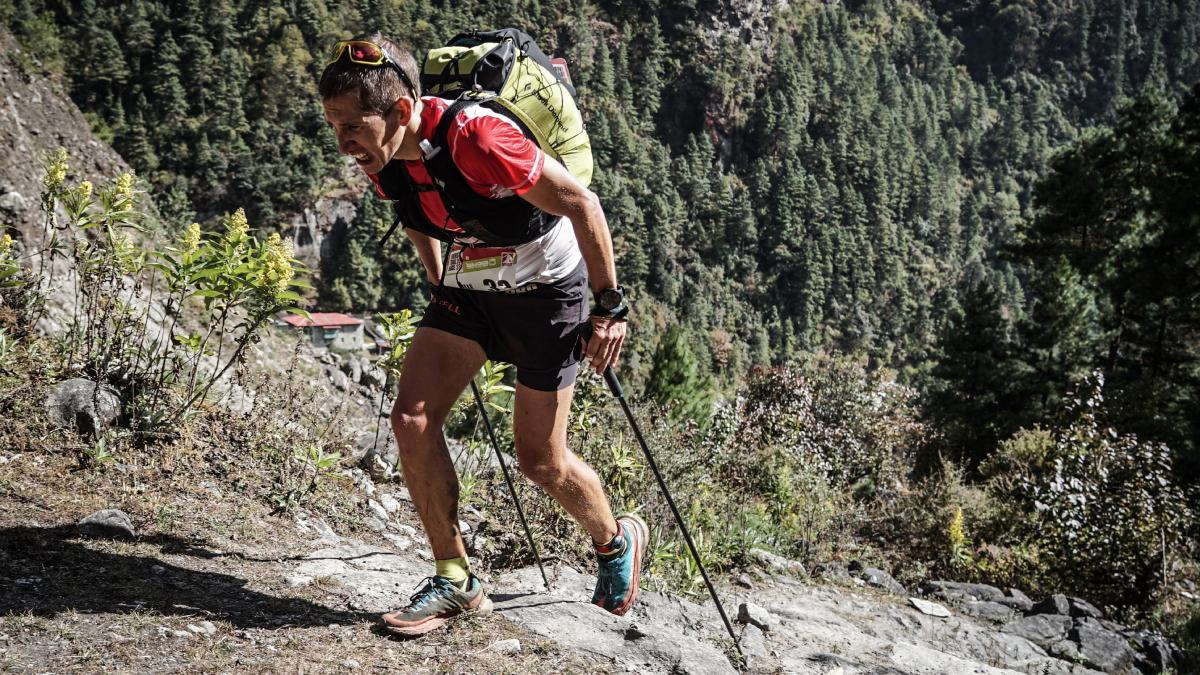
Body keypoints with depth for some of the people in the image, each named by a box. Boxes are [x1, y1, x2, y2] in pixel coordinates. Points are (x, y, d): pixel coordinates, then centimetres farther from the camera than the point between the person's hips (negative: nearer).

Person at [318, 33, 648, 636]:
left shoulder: (475, 137, -33)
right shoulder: (382, 158, -10)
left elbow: (581, 204, -25)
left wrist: (610, 306, -18)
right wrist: (440, 287, 21)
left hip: (547, 287, -6)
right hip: (466, 287, 7)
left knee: (539, 460, 0)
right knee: (411, 419, -10)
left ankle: (617, 541, 31)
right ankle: (456, 581, 5)